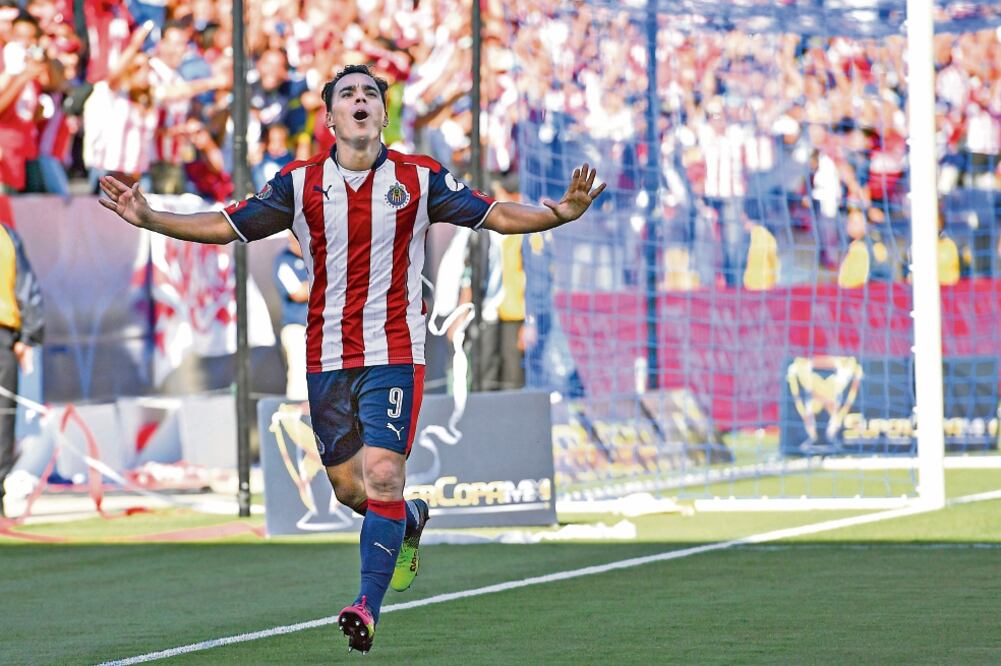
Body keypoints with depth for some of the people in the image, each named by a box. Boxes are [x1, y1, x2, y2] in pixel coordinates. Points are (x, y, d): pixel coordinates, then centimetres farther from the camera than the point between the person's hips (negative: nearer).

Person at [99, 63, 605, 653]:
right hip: (327, 358, 3)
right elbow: (228, 226, 6)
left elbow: (496, 215, 1)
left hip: (394, 354, -3)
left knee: (382, 477, -16)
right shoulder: (300, 183, 2)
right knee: (349, 488, 9)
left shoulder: (420, 179, -1)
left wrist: (559, 213, -15)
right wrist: (149, 218, -4)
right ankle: (410, 521, 42)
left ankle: (370, 605, -13)